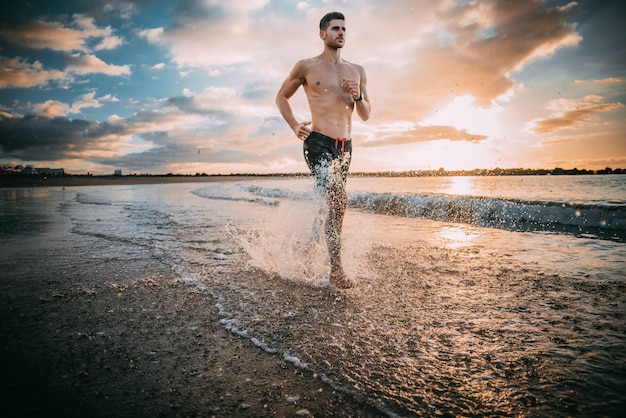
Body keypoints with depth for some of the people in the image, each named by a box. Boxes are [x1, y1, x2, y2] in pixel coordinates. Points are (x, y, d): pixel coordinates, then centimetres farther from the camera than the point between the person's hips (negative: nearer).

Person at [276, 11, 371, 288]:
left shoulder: (357, 72, 16)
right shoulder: (307, 66, 5)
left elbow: (366, 115, 17)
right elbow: (281, 96, 13)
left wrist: (358, 96, -4)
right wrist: (294, 126, -2)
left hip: (345, 146, 6)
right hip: (318, 142, -5)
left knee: (334, 204, 12)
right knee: (338, 202, -20)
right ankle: (336, 268, -14)